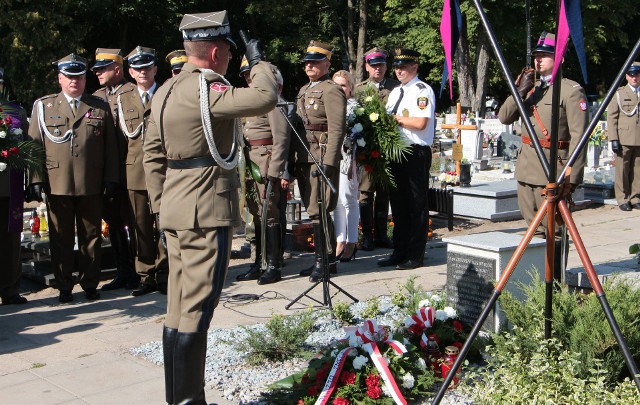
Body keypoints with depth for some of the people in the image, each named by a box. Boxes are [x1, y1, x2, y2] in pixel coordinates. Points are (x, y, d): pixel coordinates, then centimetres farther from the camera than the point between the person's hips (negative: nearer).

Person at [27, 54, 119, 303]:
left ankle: (90, 285, 17)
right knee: (61, 239, 5)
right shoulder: (43, 106, 9)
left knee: (91, 237, 7)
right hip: (57, 186, 0)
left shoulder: (100, 107, 11)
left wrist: (111, 178, 2)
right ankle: (64, 287, 14)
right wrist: (36, 179, -3)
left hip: (92, 187, 1)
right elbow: (34, 145, 5)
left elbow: (111, 147, 9)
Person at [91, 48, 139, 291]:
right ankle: (122, 273, 20)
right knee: (113, 223, 11)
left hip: (128, 169, -6)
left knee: (132, 222, 0)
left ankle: (138, 272, 10)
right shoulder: (95, 97, 15)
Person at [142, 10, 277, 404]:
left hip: (177, 212, 10)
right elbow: (265, 97, -26)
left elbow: (153, 154, 16)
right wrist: (258, 61, -7)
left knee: (179, 309, 14)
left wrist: (161, 204, 19)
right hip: (207, 213, -10)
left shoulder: (166, 91, 13)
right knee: (196, 312, -4)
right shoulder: (204, 89, -16)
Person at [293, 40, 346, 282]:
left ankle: (323, 261, -2)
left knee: (318, 210, -9)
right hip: (304, 158, 9)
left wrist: (328, 162, -22)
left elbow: (337, 129, -15)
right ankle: (328, 260, 19)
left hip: (322, 156, -9)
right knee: (316, 210, 12)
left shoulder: (331, 90, -8)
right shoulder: (304, 91, 20)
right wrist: (295, 160, 19)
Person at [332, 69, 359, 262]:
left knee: (348, 199, -3)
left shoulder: (354, 105, -1)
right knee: (336, 201, 7)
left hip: (347, 157, -6)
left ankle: (351, 242, 4)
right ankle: (340, 241, 14)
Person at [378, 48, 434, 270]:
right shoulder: (395, 92, 18)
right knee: (398, 203, 12)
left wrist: (395, 118, -12)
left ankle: (415, 256, 6)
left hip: (416, 153, -8)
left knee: (416, 205, -1)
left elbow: (420, 123, -20)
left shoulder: (422, 91, -8)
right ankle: (399, 252, 21)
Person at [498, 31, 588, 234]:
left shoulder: (571, 91, -5)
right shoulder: (531, 89, 17)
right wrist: (519, 91, -6)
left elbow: (578, 136, -12)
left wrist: (572, 177, -17)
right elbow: (504, 117, 9)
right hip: (526, 169, 7)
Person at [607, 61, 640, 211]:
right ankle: (623, 199, 8)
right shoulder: (619, 93, 8)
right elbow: (611, 117, 3)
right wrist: (613, 139, -6)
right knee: (622, 170, 0)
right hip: (624, 140, -2)